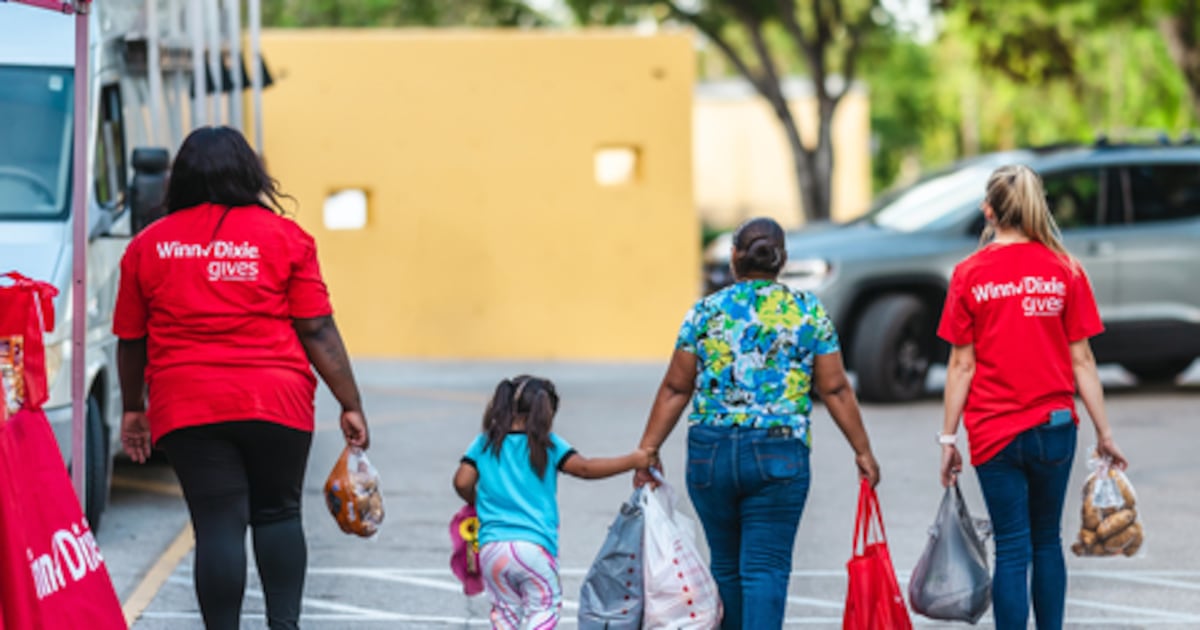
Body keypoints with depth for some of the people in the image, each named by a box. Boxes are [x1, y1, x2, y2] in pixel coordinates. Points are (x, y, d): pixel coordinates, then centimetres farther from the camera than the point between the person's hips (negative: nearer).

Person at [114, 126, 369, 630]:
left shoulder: (147, 246, 7)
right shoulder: (285, 238, 2)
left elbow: (130, 341, 12)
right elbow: (317, 331, -1)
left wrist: (132, 409, 25)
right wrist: (351, 405, 3)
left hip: (186, 411, 0)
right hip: (277, 401, 0)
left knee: (217, 527, 0)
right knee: (278, 513, 14)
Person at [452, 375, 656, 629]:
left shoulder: (484, 444, 9)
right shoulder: (547, 445, 0)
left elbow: (462, 482, 2)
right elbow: (584, 468, -7)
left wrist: (478, 503, 23)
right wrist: (633, 460, 0)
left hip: (491, 547, 3)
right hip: (534, 545, -3)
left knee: (505, 608, 17)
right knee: (544, 604, 7)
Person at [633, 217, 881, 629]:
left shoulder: (706, 312, 4)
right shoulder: (809, 311, 3)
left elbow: (675, 389, 4)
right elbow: (835, 390, 3)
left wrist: (647, 452, 8)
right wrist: (863, 451, 10)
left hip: (710, 452, 2)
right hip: (779, 455, -2)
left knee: (725, 565, 15)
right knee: (766, 567, -4)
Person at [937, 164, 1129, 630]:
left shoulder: (969, 275, -5)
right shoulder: (1065, 270, -1)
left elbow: (962, 365, -4)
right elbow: (1081, 360, -1)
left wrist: (948, 439, 2)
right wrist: (1104, 433, 4)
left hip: (993, 430, -1)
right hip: (1055, 425, 2)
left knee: (1011, 549, 2)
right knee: (1047, 542, 16)